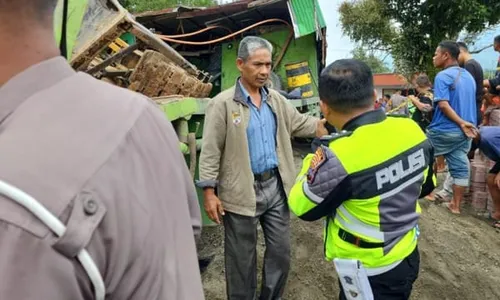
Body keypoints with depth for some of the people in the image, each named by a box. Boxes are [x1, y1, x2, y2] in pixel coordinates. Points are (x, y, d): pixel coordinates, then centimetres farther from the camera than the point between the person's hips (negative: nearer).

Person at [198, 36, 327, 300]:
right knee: (242, 257, 11)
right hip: (242, 192, -5)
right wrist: (209, 192, -14)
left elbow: (302, 123, 10)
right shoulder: (222, 103, -11)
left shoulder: (276, 100, 8)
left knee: (281, 251, 17)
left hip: (275, 186, 6)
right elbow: (210, 152, -11)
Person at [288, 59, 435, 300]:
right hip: (408, 256, 6)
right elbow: (426, 187, 7)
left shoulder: (338, 156, -32)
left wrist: (314, 162, -2)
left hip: (371, 273, -6)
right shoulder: (412, 129, -11)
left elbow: (301, 207, -13)